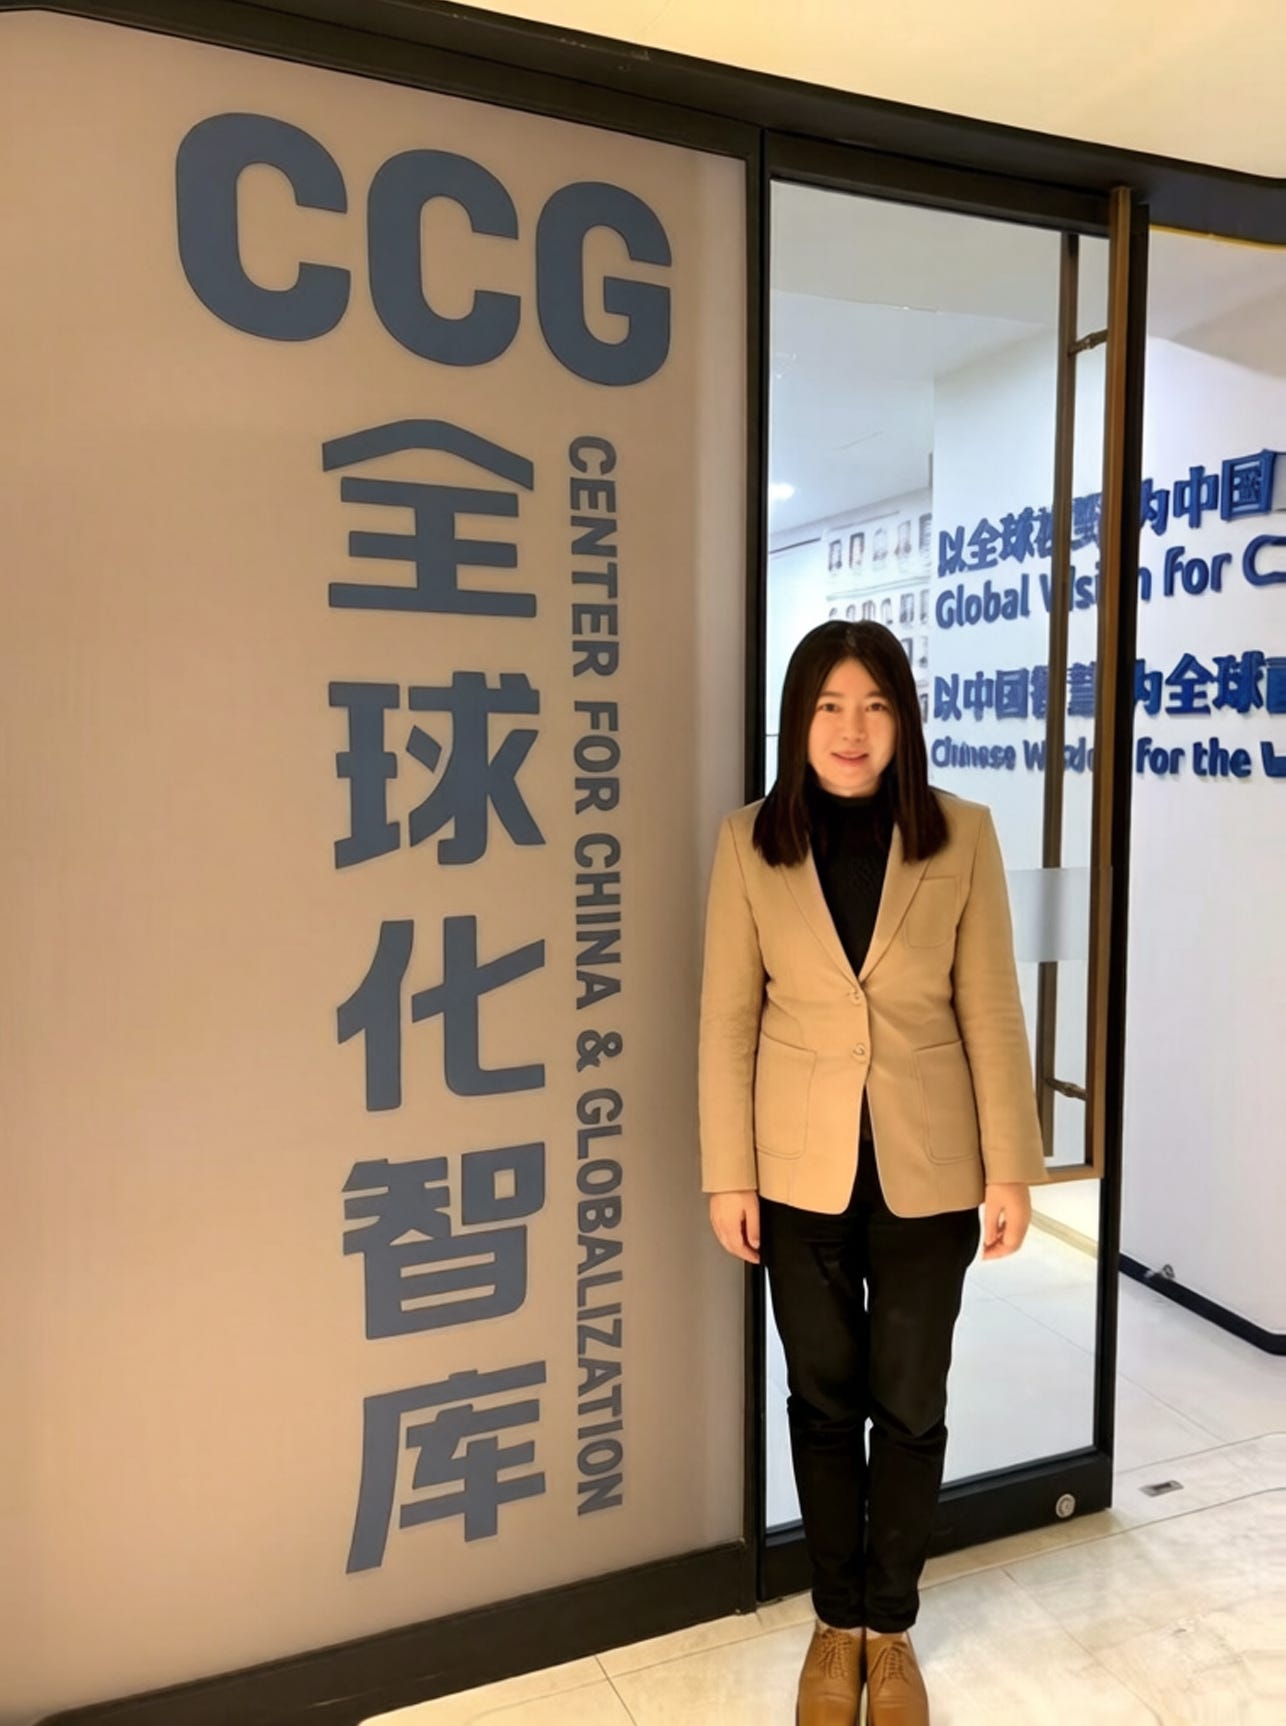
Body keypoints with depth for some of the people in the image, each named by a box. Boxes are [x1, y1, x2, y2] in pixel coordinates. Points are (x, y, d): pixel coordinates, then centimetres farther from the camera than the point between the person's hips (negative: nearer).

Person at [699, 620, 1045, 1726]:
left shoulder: (962, 838, -6)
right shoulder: (749, 844, -5)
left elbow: (991, 1012, -3)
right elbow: (728, 1019, -3)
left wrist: (1012, 1168, -3)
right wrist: (729, 1176, -4)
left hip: (928, 1169, 0)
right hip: (802, 1170, 0)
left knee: (910, 1404, 13)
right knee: (824, 1399, 15)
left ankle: (891, 1627, 36)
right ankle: (837, 1620, 37)